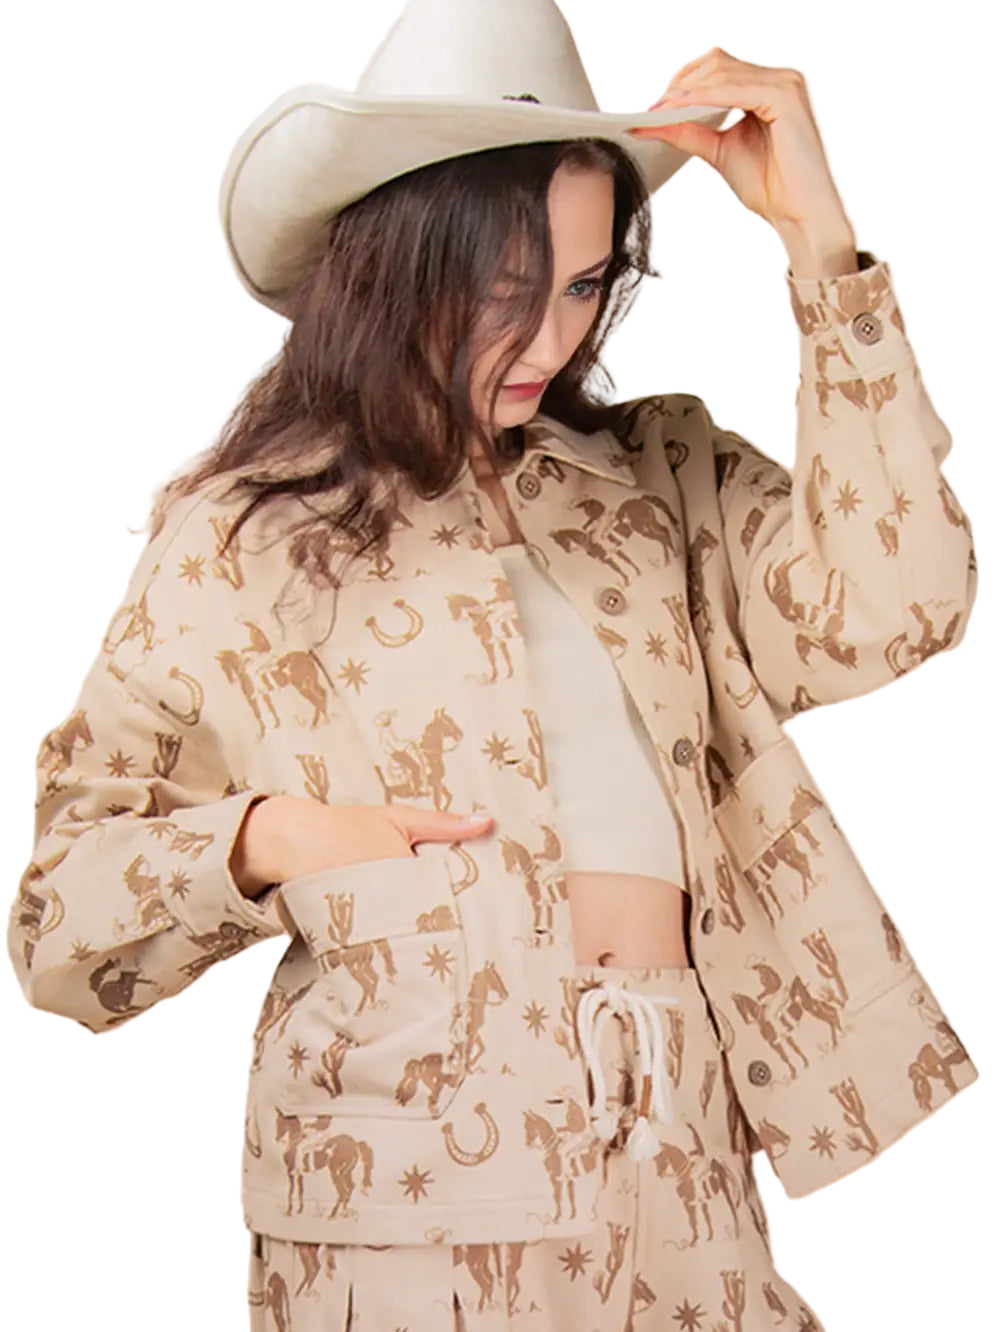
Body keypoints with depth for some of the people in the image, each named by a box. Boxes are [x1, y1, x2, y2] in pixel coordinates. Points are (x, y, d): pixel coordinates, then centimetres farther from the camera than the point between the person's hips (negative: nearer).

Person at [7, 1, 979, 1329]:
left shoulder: (664, 483, 8)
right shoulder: (240, 537, 1)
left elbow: (890, 607, -11)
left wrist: (822, 242, -11)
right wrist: (259, 843, -15)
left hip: (686, 1169, 3)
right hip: (411, 1213, -2)